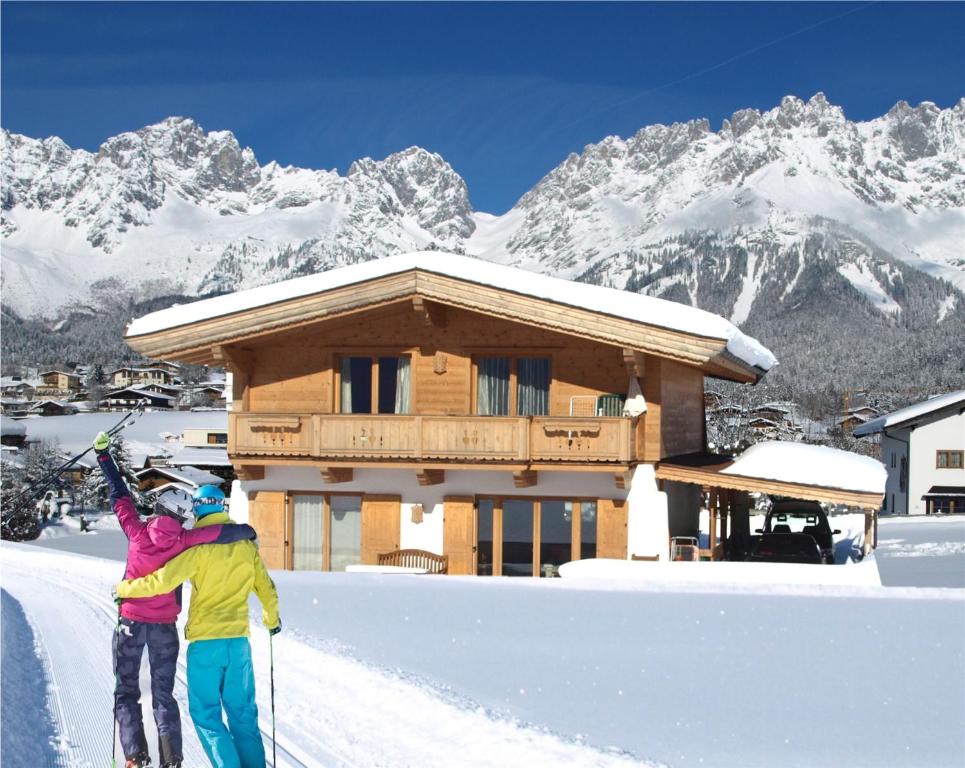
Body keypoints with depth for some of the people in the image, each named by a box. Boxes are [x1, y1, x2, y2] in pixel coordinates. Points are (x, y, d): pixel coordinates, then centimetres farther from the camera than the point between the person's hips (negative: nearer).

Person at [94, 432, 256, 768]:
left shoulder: (137, 532, -13)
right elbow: (221, 533, -20)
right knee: (164, 693, 11)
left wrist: (103, 455, 4)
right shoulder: (182, 541, -15)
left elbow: (119, 495, -5)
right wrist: (246, 531, 1)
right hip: (165, 627, 0)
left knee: (126, 691, 10)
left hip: (131, 623, 0)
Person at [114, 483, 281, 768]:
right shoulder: (246, 543, 6)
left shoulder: (199, 545, -9)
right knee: (243, 713, 11)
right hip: (239, 640, 5)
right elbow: (266, 589, 13)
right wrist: (271, 619, 31)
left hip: (205, 640, -4)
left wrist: (124, 588, 0)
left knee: (206, 713, 4)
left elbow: (163, 581, -15)